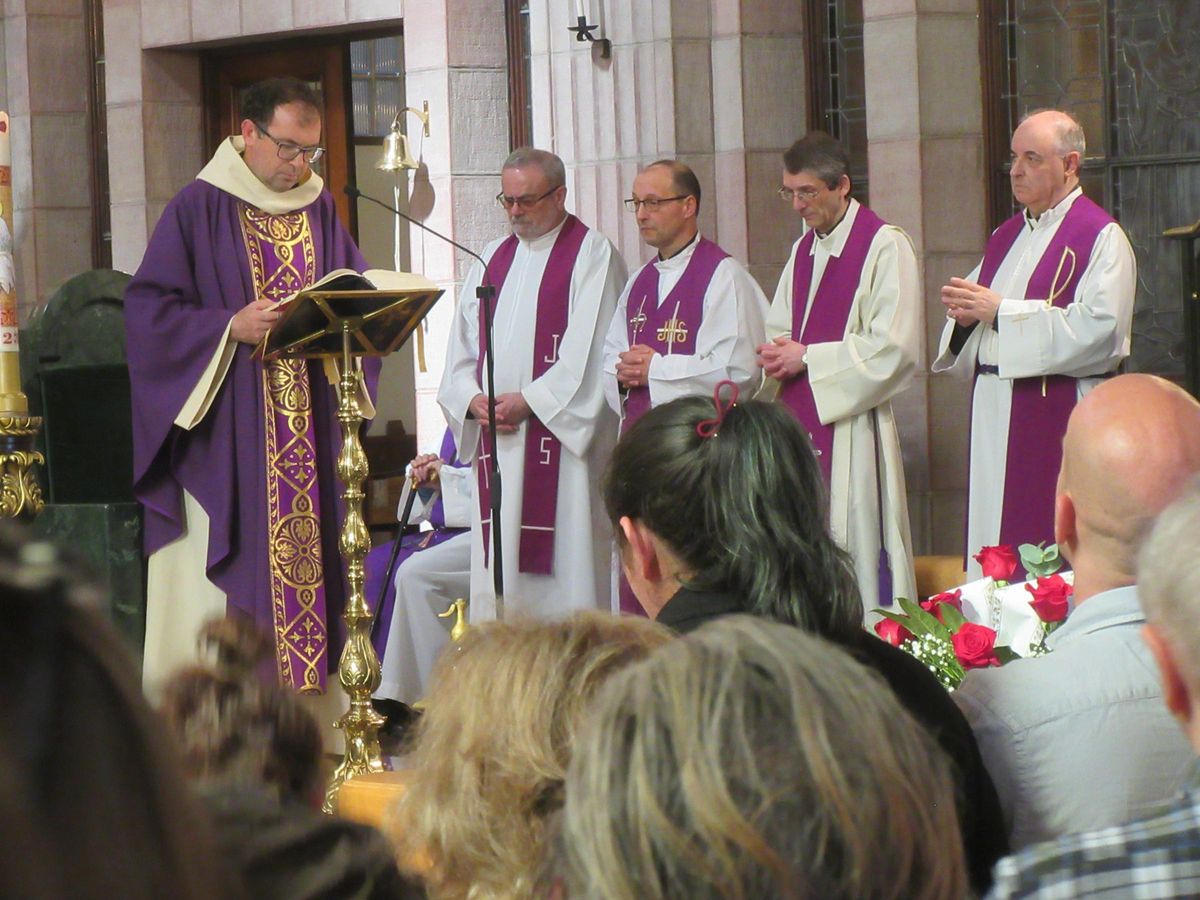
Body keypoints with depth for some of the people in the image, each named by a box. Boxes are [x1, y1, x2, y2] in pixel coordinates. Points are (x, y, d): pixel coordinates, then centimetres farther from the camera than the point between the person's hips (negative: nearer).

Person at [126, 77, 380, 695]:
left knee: (310, 555, 4)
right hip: (228, 431, -5)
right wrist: (231, 327, -19)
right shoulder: (200, 208, -3)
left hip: (310, 430, 5)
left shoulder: (319, 209, 13)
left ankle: (309, 694, 7)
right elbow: (149, 309, -7)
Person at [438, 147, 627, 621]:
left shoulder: (592, 255, 0)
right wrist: (473, 399, -3)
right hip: (496, 443, 6)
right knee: (496, 582, 3)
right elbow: (462, 349, 16)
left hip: (562, 436, -6)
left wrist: (529, 401, -15)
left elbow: (588, 352, -11)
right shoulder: (493, 259, 19)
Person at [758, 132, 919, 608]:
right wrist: (777, 354, 0)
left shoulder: (885, 246, -7)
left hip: (853, 427, -7)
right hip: (800, 421, 7)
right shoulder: (803, 251, 17)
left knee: (857, 547, -9)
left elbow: (894, 347, -15)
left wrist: (807, 358, -12)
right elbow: (778, 329, 25)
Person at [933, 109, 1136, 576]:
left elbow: (1100, 328, -18)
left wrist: (1000, 311, -16)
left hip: (1059, 417, -7)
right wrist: (965, 315, -3)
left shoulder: (1101, 237, -5)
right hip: (995, 415, 7)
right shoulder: (1006, 236, 19)